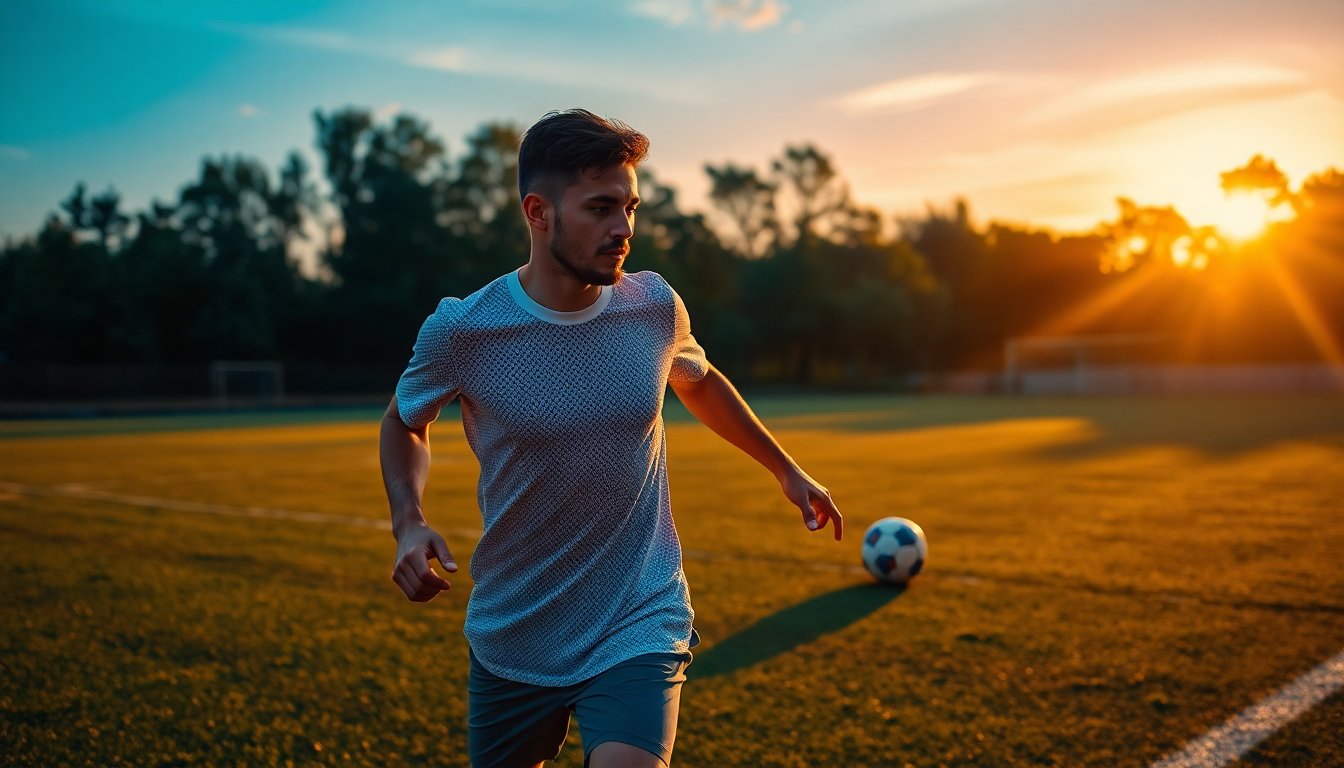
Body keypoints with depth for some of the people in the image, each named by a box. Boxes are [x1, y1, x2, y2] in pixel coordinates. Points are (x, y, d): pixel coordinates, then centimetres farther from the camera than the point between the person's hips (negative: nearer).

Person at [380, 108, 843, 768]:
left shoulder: (654, 306, -8)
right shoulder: (461, 330, -14)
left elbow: (697, 381, 15)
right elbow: (405, 422, 6)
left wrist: (785, 469, 22)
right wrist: (408, 524, -12)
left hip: (640, 629, 0)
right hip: (511, 639, 1)